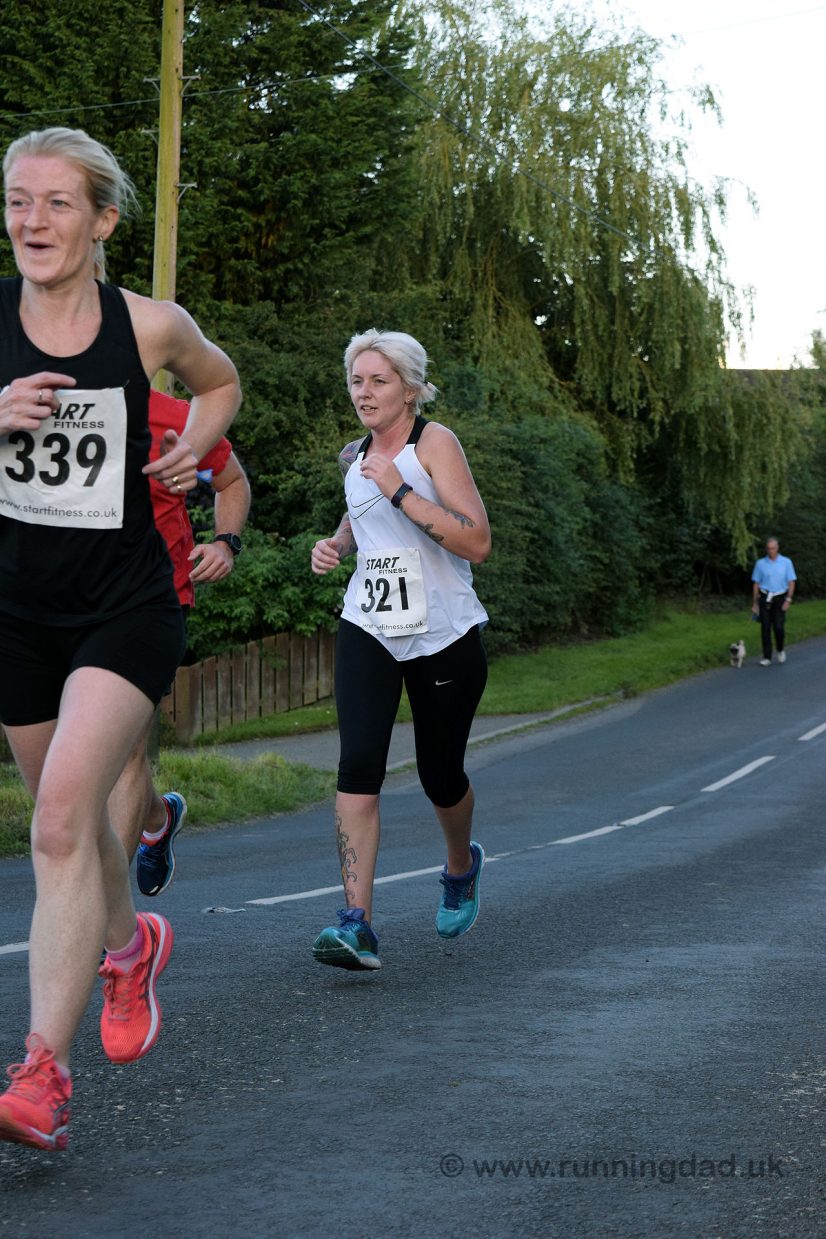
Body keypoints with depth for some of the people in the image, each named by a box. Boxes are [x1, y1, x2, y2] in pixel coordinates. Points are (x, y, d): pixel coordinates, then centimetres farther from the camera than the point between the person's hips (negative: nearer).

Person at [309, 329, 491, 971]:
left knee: (440, 774, 9)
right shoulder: (354, 456, 8)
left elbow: (478, 543, -19)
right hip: (367, 631, 4)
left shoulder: (434, 442, -9)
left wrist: (400, 491, -23)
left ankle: (462, 866, 44)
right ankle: (357, 923, -21)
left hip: (445, 635, -3)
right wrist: (336, 544, 10)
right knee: (359, 764, -17)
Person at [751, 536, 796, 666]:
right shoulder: (760, 563, 3)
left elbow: (791, 582, 0)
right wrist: (754, 603, 5)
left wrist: (788, 600, -10)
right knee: (765, 628, -3)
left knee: (779, 627, -10)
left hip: (779, 598, -1)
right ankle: (767, 657, 2)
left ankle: (781, 649, 19)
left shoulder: (786, 562, 0)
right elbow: (756, 584, 7)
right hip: (765, 598, 1)